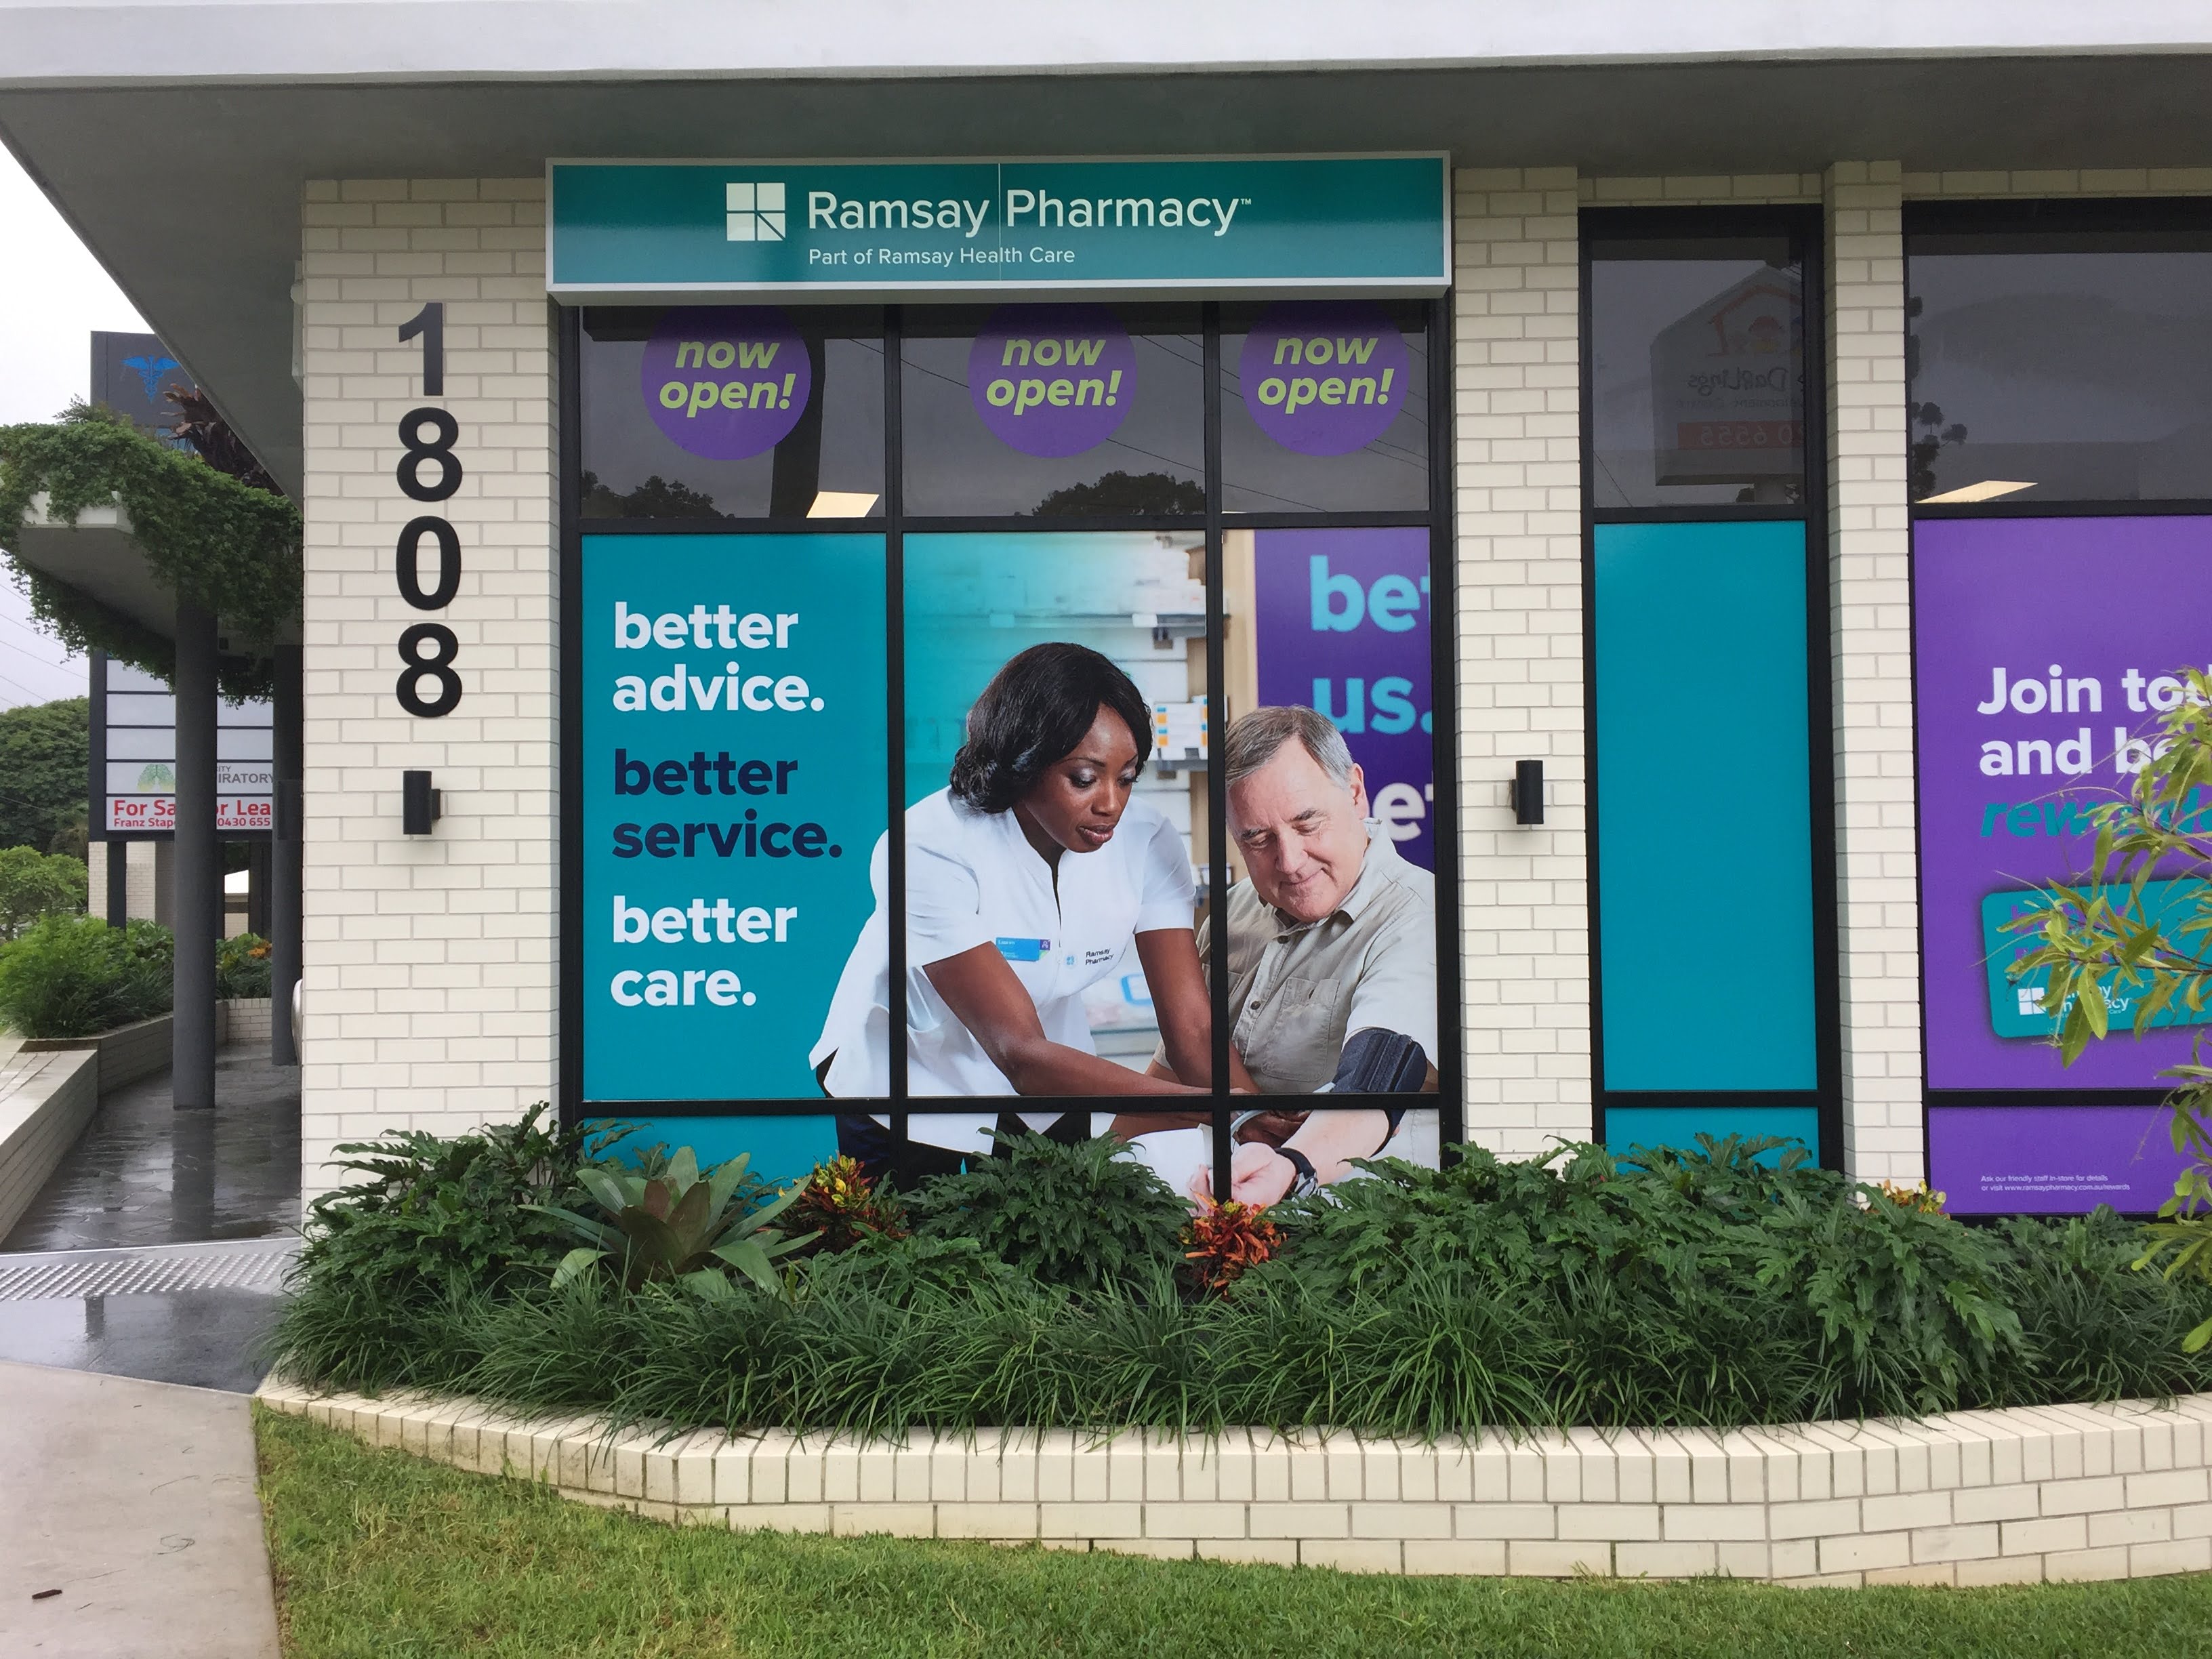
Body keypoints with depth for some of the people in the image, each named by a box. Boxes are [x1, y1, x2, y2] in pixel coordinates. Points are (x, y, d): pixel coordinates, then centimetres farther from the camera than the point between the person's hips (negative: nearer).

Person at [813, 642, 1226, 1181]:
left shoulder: (1147, 839, -20)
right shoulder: (929, 849, -33)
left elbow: (1193, 1029, -21)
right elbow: (1021, 1054, -37)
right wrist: (1210, 1106, -46)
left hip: (1048, 1087, 4)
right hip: (910, 1080, -4)